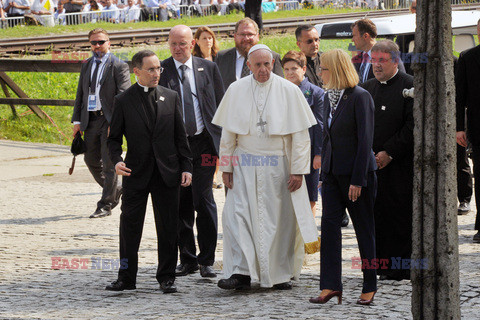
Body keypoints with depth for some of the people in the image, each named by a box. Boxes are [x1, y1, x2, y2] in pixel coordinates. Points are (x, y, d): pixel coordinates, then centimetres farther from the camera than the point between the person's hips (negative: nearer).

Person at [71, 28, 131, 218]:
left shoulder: (119, 67, -4)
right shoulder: (86, 66, 15)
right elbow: (80, 94, 17)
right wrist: (77, 120, 9)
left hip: (109, 119, -6)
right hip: (90, 120, 6)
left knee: (109, 163, -5)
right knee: (91, 160, 10)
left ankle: (105, 205, 1)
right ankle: (115, 191, 30)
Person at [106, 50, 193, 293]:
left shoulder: (171, 97, 6)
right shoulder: (123, 101, 0)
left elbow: (180, 135, 8)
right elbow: (114, 137, 3)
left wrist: (186, 167, 3)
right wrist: (116, 160, -15)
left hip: (167, 172, 1)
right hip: (136, 173, -1)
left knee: (168, 227, 5)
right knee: (130, 225, 2)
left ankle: (166, 278, 14)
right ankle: (126, 278, 12)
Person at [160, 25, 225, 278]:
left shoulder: (208, 68, 7)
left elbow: (221, 105, 9)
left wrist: (223, 140, 2)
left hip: (203, 142, 0)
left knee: (204, 201, -5)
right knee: (181, 204, 5)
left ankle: (207, 261, 1)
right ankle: (187, 259, 15)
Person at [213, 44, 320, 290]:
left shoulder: (289, 91, -3)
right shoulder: (236, 90, 2)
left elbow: (300, 134, -3)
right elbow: (228, 132, 7)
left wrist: (298, 170, -8)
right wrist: (226, 167, 3)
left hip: (278, 165, -1)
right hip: (245, 164, 1)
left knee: (280, 218, 4)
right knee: (238, 214, -9)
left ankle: (281, 274, 16)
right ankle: (241, 273, -9)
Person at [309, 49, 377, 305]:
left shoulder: (360, 97, -12)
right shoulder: (329, 97, 11)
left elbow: (365, 140, -14)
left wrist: (357, 180, -17)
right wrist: (323, 173, 13)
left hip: (357, 171, -7)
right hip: (334, 172, 7)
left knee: (364, 229, 3)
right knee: (329, 224, -4)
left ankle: (370, 286, 13)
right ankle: (330, 286, -3)